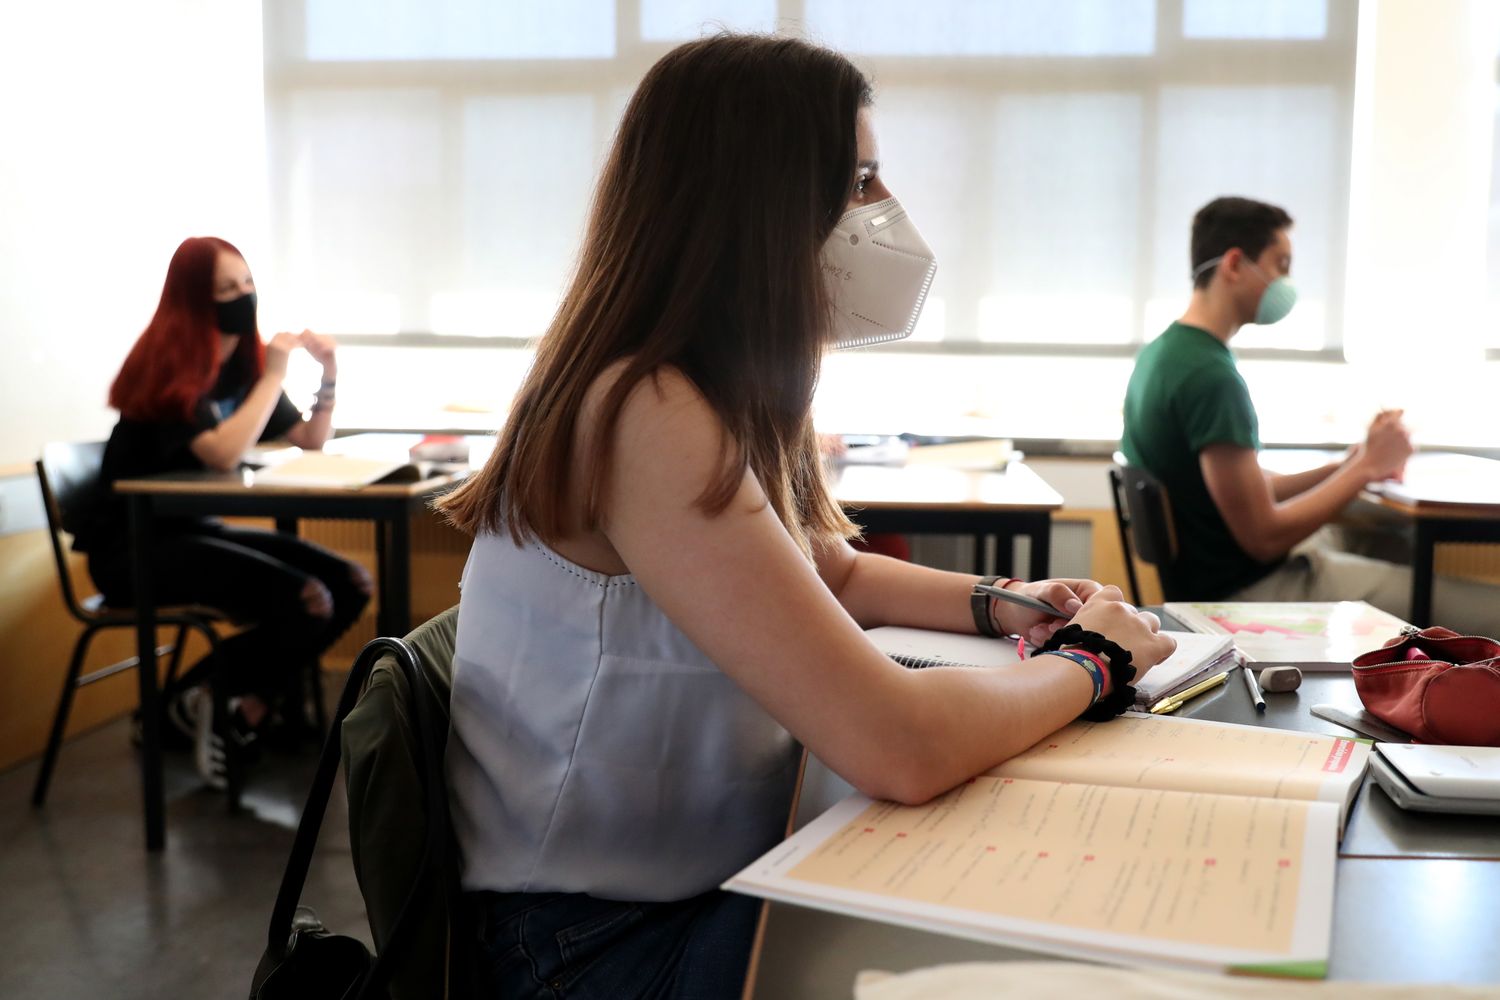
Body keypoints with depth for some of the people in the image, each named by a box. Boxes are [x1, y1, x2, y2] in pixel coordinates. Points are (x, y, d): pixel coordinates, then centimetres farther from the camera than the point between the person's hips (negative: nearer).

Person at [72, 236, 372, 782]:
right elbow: (224, 454, -30)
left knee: (351, 585, -10)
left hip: (197, 530, 8)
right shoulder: (169, 366, -15)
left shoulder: (243, 360, 8)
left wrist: (329, 375, 0)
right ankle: (189, 702, -5)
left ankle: (253, 699, 2)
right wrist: (274, 376, -21)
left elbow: (312, 441, 15)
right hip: (134, 545, -8)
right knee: (308, 603, -26)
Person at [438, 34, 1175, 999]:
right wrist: (1088, 661, -14)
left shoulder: (723, 402, 2)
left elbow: (834, 571, 21)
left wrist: (996, 606, 2)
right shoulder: (643, 418, -28)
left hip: (725, 880, 8)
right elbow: (900, 748, -33)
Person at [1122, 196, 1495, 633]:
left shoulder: (1163, 352, 8)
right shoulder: (1210, 375, -22)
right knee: (1487, 610, -8)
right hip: (1247, 595, -10)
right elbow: (1264, 537, -21)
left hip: (1215, 577, 10)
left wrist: (1343, 467, 4)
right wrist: (1366, 468, -10)